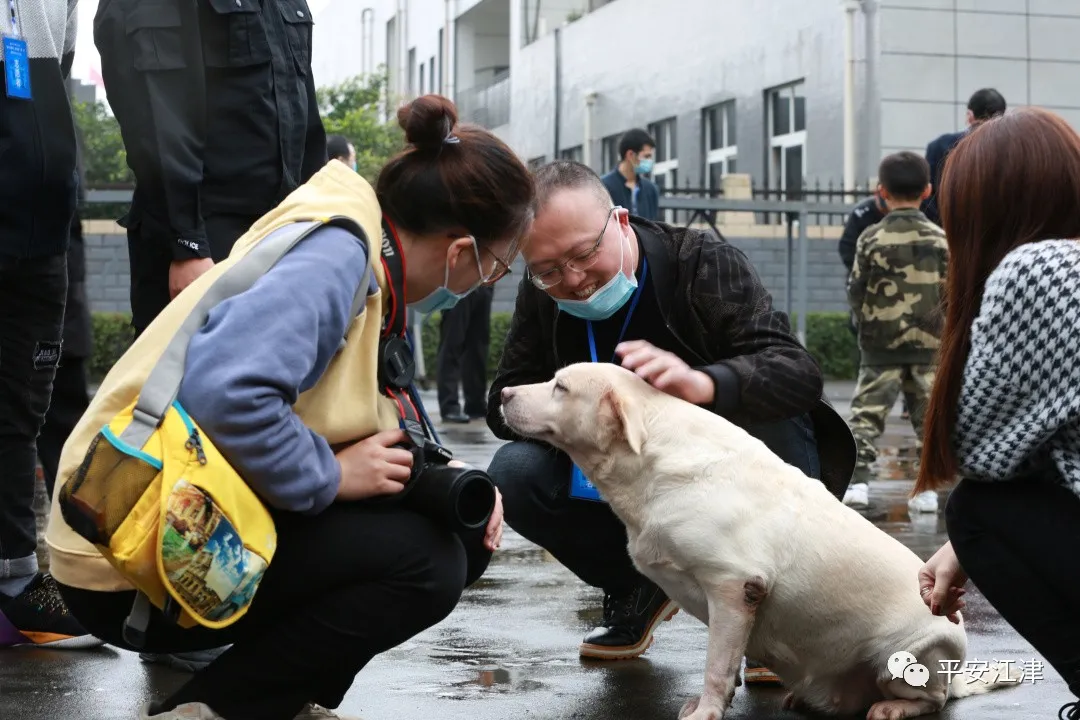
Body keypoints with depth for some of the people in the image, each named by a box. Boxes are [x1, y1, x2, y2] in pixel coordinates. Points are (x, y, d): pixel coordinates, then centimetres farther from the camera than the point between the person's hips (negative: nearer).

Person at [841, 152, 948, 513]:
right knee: (928, 415, 8)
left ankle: (858, 481, -6)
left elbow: (855, 292, -2)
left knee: (867, 413, 3)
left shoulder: (871, 238, -6)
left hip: (880, 346, -1)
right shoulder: (941, 239, -1)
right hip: (929, 346, 1)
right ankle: (927, 488, 6)